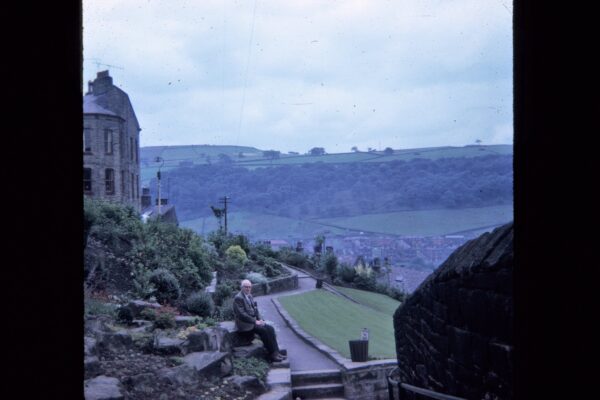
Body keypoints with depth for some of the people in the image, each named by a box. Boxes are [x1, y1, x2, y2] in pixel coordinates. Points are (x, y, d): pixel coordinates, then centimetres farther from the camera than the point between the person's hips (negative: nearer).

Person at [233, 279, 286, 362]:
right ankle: (272, 355, -15)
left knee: (270, 329, -10)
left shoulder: (249, 296, 13)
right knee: (264, 331, -23)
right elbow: (242, 314, -22)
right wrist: (255, 321, -19)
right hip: (245, 324, -9)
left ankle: (276, 352, -13)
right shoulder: (238, 298, -16)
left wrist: (259, 320, 2)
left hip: (253, 320, 9)